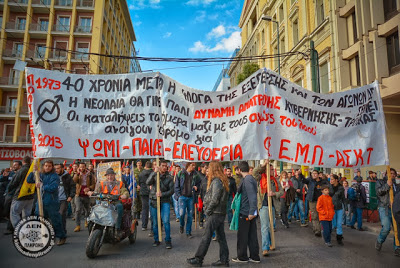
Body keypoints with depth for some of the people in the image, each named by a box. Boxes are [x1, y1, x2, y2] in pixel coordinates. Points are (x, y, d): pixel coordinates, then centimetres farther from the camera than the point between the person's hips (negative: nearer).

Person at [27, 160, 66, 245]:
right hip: (40, 202, 5)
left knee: (56, 221, 1)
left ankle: (62, 237, 13)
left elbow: (53, 187, -18)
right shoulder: (40, 175, 12)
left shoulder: (54, 176, -6)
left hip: (52, 203, -5)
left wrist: (42, 186, -15)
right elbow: (29, 180, 7)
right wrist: (34, 172, -5)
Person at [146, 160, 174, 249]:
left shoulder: (169, 178, 4)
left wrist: (162, 194, -18)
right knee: (155, 222, 8)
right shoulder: (154, 175, 6)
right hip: (153, 201, 2)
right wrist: (154, 172, -24)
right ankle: (156, 240, 24)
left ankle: (168, 240, 2)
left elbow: (171, 191, -3)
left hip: (165, 201, -1)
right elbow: (148, 183, -14)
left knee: (166, 221, -10)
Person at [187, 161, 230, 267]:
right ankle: (224, 259, 19)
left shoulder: (216, 181, -17)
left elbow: (214, 200, -21)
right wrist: (208, 209, 11)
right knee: (221, 236, 13)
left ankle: (198, 259, 8)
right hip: (221, 213, 9)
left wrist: (207, 211, -9)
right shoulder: (223, 180, 12)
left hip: (215, 213, -9)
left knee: (206, 236, -1)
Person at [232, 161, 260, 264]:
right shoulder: (251, 178, 11)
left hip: (246, 213, -9)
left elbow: (252, 197, -26)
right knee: (252, 235, 15)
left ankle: (242, 257, 17)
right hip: (251, 213, 9)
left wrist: (251, 212, -27)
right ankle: (254, 256, 22)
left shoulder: (247, 180, -18)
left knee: (242, 236, 5)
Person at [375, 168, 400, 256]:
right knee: (386, 228, -14)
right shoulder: (380, 182, 8)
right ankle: (379, 242, 13)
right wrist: (387, 185, -15)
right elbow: (378, 192, -7)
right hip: (384, 208, -4)